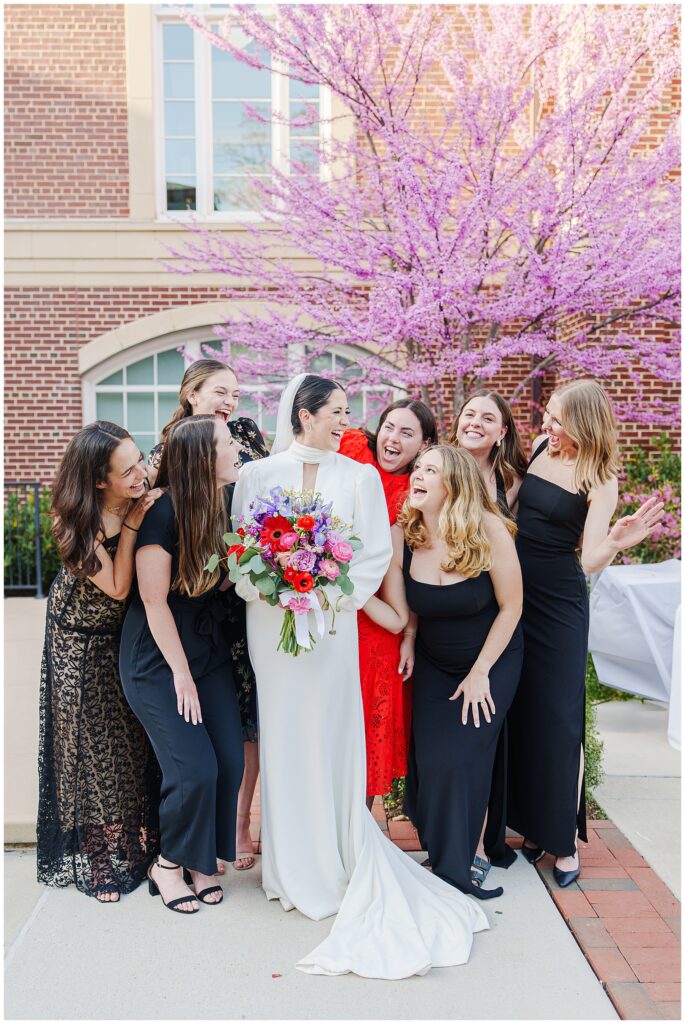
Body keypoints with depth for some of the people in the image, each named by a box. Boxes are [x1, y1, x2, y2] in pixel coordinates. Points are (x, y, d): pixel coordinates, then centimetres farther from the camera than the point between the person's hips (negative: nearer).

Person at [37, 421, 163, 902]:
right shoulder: (80, 524, -27)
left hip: (128, 634, 3)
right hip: (82, 644, -3)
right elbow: (117, 589, -29)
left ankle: (140, 842, 28)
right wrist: (131, 525, -31)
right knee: (92, 745, 7)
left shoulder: (149, 499, -18)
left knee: (138, 741, 10)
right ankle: (98, 861, 23)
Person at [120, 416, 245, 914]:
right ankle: (170, 863, 19)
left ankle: (200, 860, 23)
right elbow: (154, 602, -16)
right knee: (194, 768, -8)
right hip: (159, 657, -6)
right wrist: (181, 675, -11)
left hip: (210, 650, 6)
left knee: (230, 759, 0)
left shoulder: (225, 503, -3)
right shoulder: (162, 515, -21)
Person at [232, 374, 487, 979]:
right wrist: (266, 590, -12)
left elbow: (377, 553, 0)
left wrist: (332, 595, -11)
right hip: (272, 625, 1)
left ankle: (338, 866, 16)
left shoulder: (359, 477, 5)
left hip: (333, 623, -1)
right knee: (282, 737, 6)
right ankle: (293, 868, 20)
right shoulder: (257, 476, 6)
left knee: (331, 738, 1)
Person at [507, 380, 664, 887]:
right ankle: (530, 824, 26)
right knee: (519, 711, 10)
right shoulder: (539, 448, 4)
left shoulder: (599, 479, -10)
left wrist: (615, 543, -34)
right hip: (514, 593, 5)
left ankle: (565, 837, 14)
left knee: (558, 716, 0)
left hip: (558, 603, -5)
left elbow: (590, 559, -15)